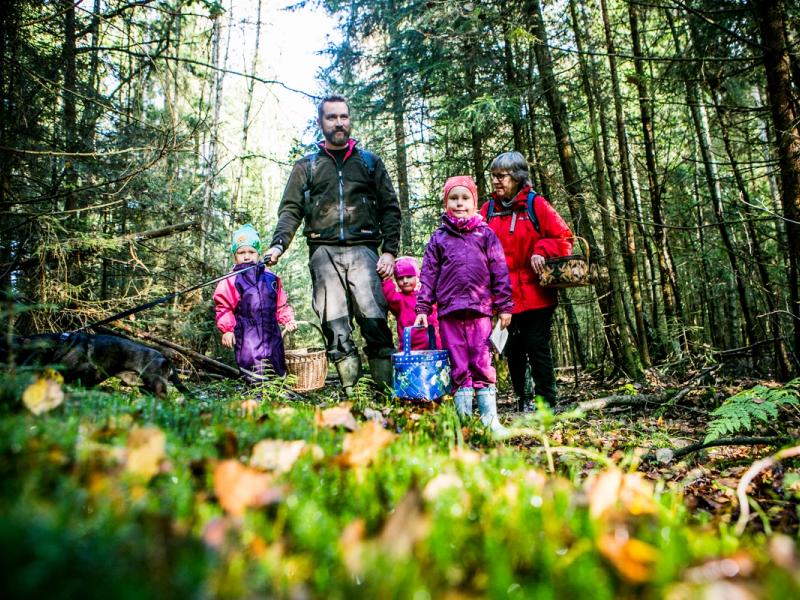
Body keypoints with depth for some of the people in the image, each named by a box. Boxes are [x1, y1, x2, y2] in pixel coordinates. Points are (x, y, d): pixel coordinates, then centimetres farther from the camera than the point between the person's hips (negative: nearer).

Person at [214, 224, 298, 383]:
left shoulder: (271, 278, 8)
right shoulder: (231, 280, -5)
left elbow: (281, 304, 16)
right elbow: (223, 307, -4)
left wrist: (288, 320, 5)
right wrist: (227, 329, -10)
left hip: (271, 332, 5)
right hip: (247, 335, -5)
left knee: (279, 370, 15)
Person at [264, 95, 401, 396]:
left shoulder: (370, 162, 19)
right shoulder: (306, 166, 20)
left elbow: (390, 209, 13)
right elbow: (290, 210, 13)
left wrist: (389, 250, 1)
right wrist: (278, 244, -5)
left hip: (362, 249, -1)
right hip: (324, 251, 1)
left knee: (373, 319, -14)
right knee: (334, 324, -5)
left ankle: (385, 390, -8)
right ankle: (351, 391, 1)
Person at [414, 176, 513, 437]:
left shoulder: (486, 234, 10)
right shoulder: (439, 237, 11)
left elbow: (500, 272, 8)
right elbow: (428, 275, 9)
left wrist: (504, 306, 3)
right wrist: (423, 308, 3)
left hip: (480, 309, -1)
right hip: (449, 312, 1)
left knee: (483, 364, 1)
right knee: (458, 366, 5)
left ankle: (490, 420, 7)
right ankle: (464, 418, 11)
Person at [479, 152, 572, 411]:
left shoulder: (536, 204, -1)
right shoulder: (488, 210, 8)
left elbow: (564, 238, -2)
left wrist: (541, 251, -17)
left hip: (536, 294, -3)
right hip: (505, 295, 4)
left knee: (537, 347, 0)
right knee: (513, 349, 10)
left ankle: (546, 403, 11)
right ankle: (523, 399, 25)